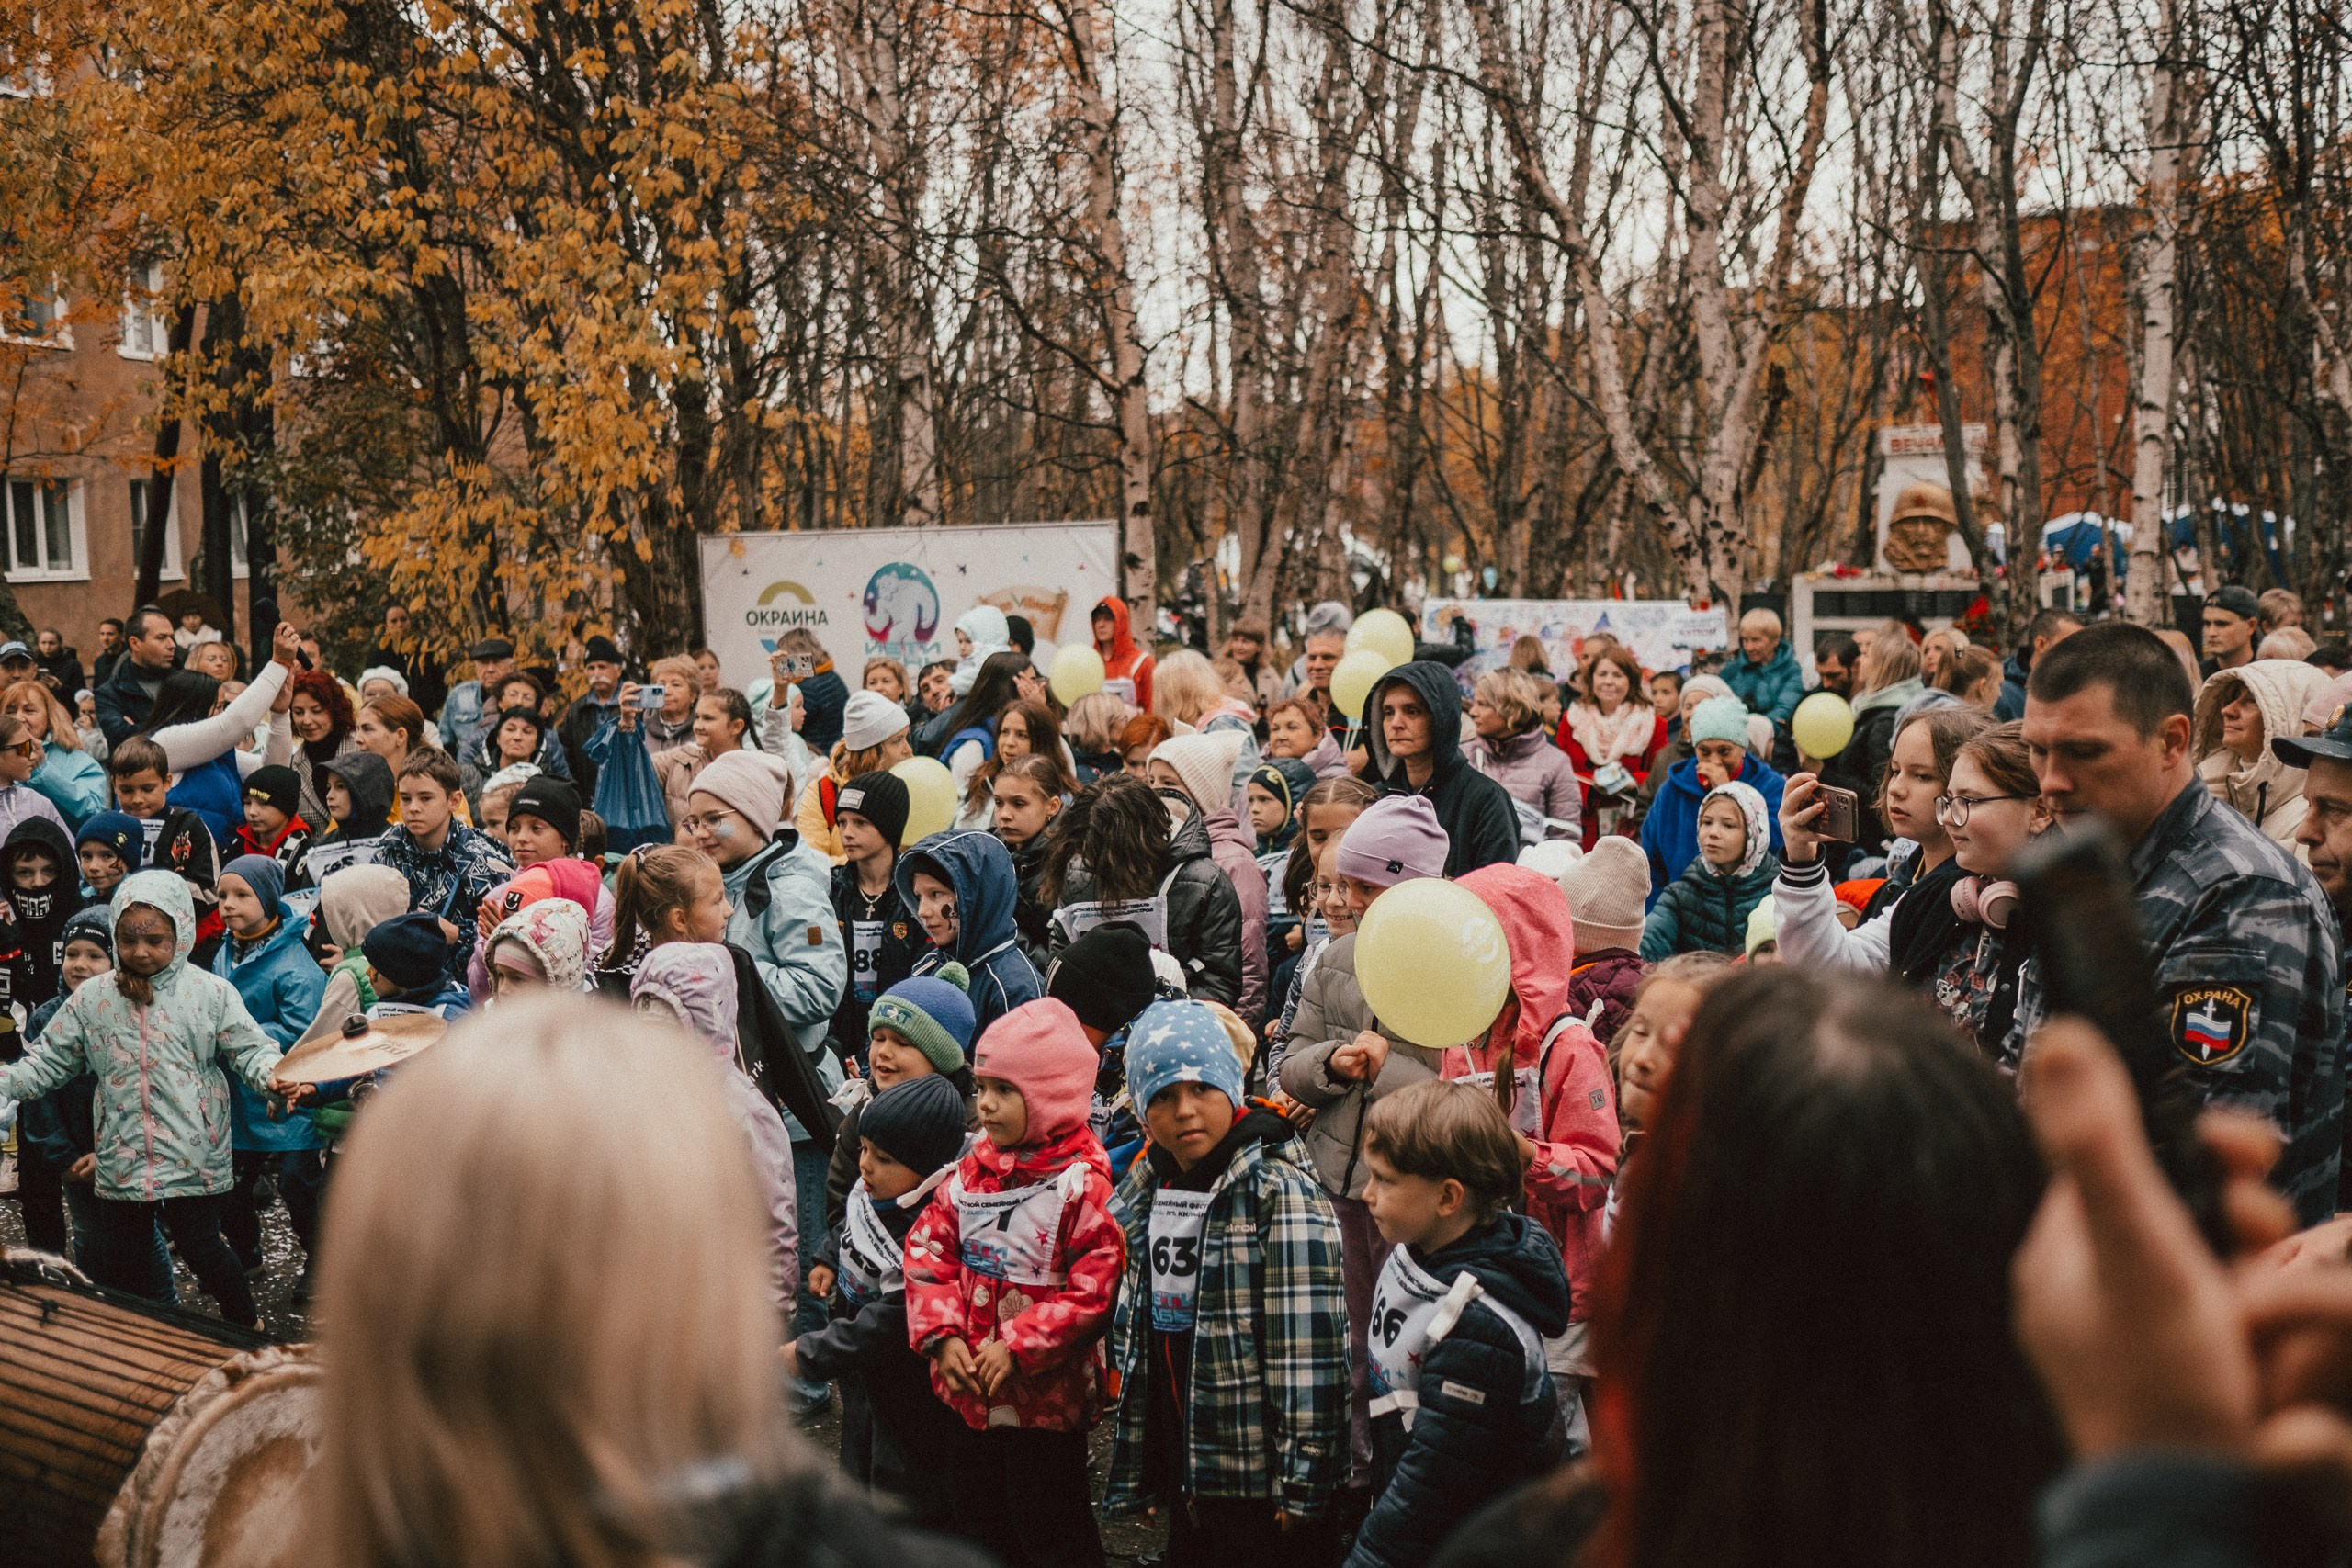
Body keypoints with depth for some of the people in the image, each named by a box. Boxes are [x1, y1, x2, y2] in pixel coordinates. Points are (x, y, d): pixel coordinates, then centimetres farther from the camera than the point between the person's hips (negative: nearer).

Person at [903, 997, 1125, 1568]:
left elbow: (1100, 1284, -23)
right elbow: (928, 1247, 4)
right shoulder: (973, 1170, 4)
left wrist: (1020, 1347, -22)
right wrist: (941, 1337, -9)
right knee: (978, 1516, 21)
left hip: (1045, 1396, -7)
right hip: (968, 1392, 7)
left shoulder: (1082, 1183, -17)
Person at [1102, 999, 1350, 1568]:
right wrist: (1140, 1467, 16)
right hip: (1182, 1463, 7)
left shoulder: (1281, 1193, -16)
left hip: (1259, 1478, -7)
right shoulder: (1146, 1189, 6)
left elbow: (1309, 1346, -19)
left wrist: (1301, 1486, -20)